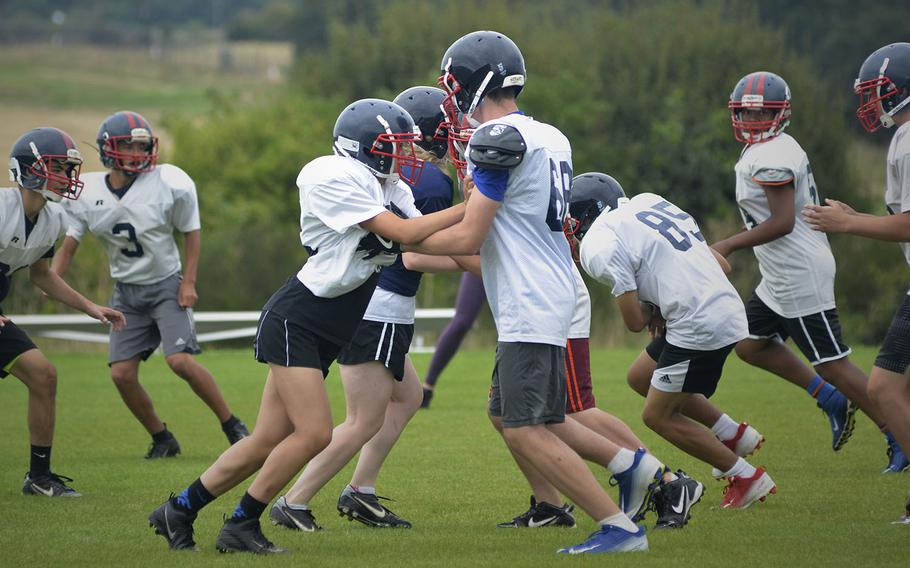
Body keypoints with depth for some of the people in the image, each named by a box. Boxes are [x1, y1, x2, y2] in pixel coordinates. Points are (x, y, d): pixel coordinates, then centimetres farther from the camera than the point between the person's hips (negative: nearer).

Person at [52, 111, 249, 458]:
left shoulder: (168, 184, -14)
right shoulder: (87, 193, -5)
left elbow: (191, 233, -2)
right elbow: (68, 246, 2)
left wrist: (189, 281, -9)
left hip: (166, 284, -4)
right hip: (126, 291, 4)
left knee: (181, 360, -21)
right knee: (122, 374, -5)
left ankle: (232, 426, -5)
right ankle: (162, 439, 16)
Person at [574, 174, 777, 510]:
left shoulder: (599, 248, -10)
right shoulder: (646, 202, 14)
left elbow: (635, 322, -10)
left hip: (699, 328, -8)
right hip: (730, 307, 9)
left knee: (658, 416, 5)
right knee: (642, 378, 23)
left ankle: (745, 477, 6)